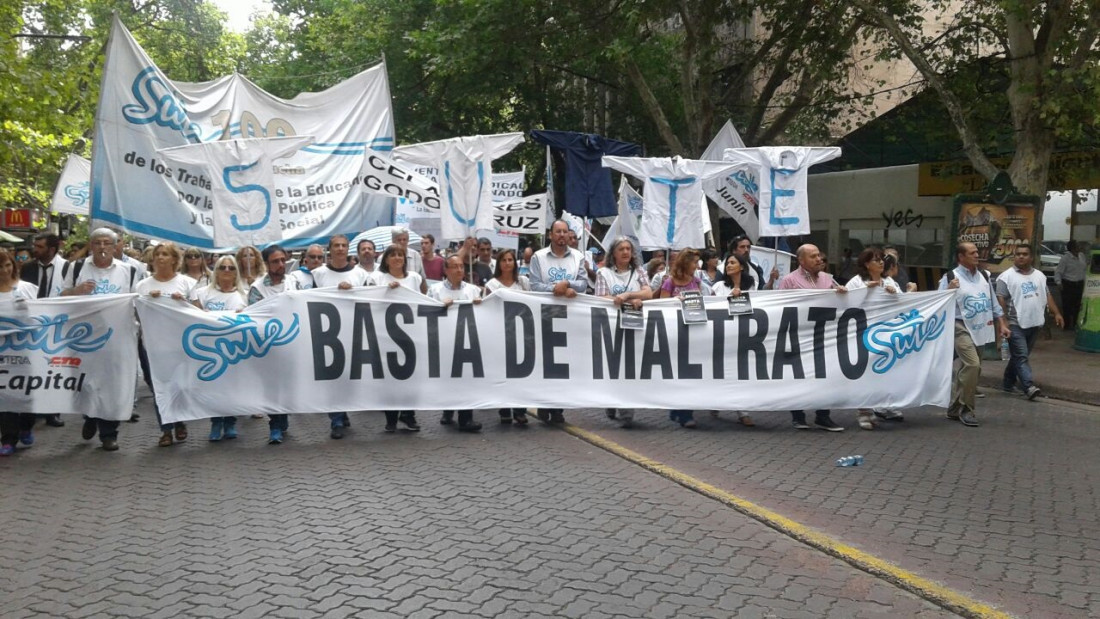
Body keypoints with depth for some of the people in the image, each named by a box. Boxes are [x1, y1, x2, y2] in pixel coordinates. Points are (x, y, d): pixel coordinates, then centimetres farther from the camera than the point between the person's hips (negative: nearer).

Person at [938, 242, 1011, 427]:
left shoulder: (983, 276, 13)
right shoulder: (950, 277, -7)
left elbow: (993, 303, 19)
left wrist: (1002, 325, 14)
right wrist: (949, 290, -28)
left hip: (980, 329, 7)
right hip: (962, 328, -7)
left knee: (967, 368, 10)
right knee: (972, 364, -21)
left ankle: (954, 409, 20)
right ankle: (966, 409, -9)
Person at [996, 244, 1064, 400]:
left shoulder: (1039, 275, 14)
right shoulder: (1006, 277, -7)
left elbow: (1047, 295, 18)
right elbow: (1000, 299, -11)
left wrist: (1056, 313, 9)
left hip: (1034, 323, 6)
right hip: (1016, 324, -6)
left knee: (1019, 356, 14)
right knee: (1021, 357, -11)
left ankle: (1009, 383, 23)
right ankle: (1029, 386, -18)